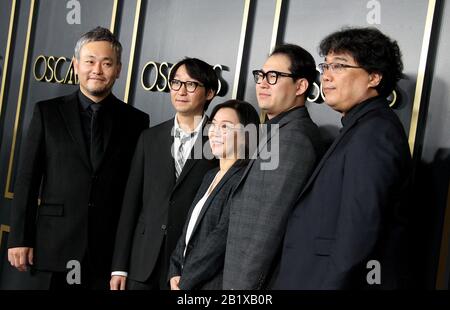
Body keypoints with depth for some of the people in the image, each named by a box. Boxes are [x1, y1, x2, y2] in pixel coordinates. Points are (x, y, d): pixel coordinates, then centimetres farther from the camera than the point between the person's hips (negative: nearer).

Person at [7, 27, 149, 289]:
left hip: (111, 250, 0)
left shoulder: (136, 120, 5)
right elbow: (27, 179, 3)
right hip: (58, 246, 0)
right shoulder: (47, 112, 5)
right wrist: (20, 238, -2)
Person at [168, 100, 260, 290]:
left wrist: (185, 282, -12)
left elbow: (223, 236, -19)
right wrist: (174, 273, -1)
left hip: (215, 283, -7)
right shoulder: (210, 176, 12)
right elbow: (189, 229, 12)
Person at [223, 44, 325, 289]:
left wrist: (242, 285, -19)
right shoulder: (278, 133, 14)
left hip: (259, 281, -9)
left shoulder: (294, 137, -16)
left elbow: (271, 225, -21)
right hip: (243, 278, 9)